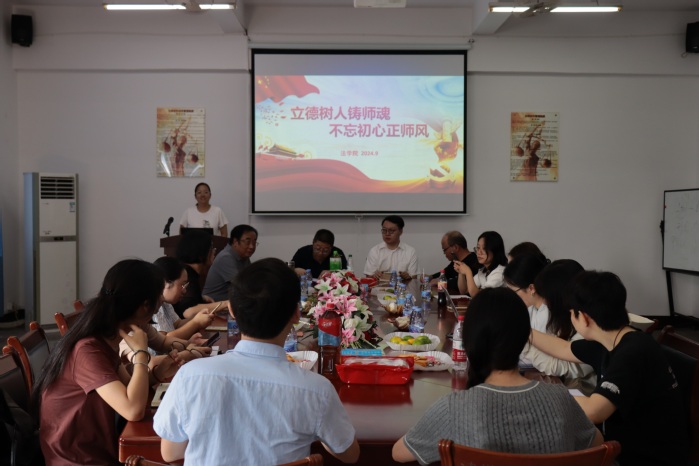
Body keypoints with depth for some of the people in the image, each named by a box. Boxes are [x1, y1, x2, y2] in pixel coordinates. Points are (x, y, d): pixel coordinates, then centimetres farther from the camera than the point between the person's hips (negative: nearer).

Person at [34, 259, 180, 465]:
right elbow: (133, 410, -34)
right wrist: (141, 352, -23)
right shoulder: (88, 351, -26)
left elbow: (128, 387, 11)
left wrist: (156, 373, -8)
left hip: (98, 448, 8)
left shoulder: (105, 340, 2)